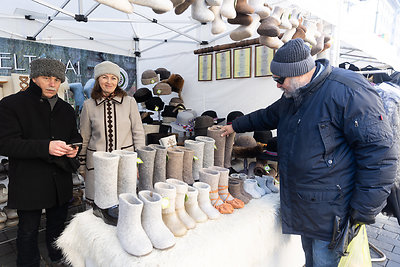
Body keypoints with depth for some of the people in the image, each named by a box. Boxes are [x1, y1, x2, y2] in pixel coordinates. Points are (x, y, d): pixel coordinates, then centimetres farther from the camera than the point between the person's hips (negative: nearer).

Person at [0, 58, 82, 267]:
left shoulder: (66, 109, 9)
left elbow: (75, 136, 20)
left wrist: (74, 147, -4)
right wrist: (46, 147, -28)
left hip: (60, 181, 5)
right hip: (28, 184, -4)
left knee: (58, 224, 20)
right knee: (28, 230, 10)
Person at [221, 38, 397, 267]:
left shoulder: (349, 93, -20)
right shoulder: (294, 96, 8)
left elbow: (379, 155, -21)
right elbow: (269, 116, 27)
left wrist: (363, 213, -18)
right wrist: (236, 126, 32)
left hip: (333, 213, -7)